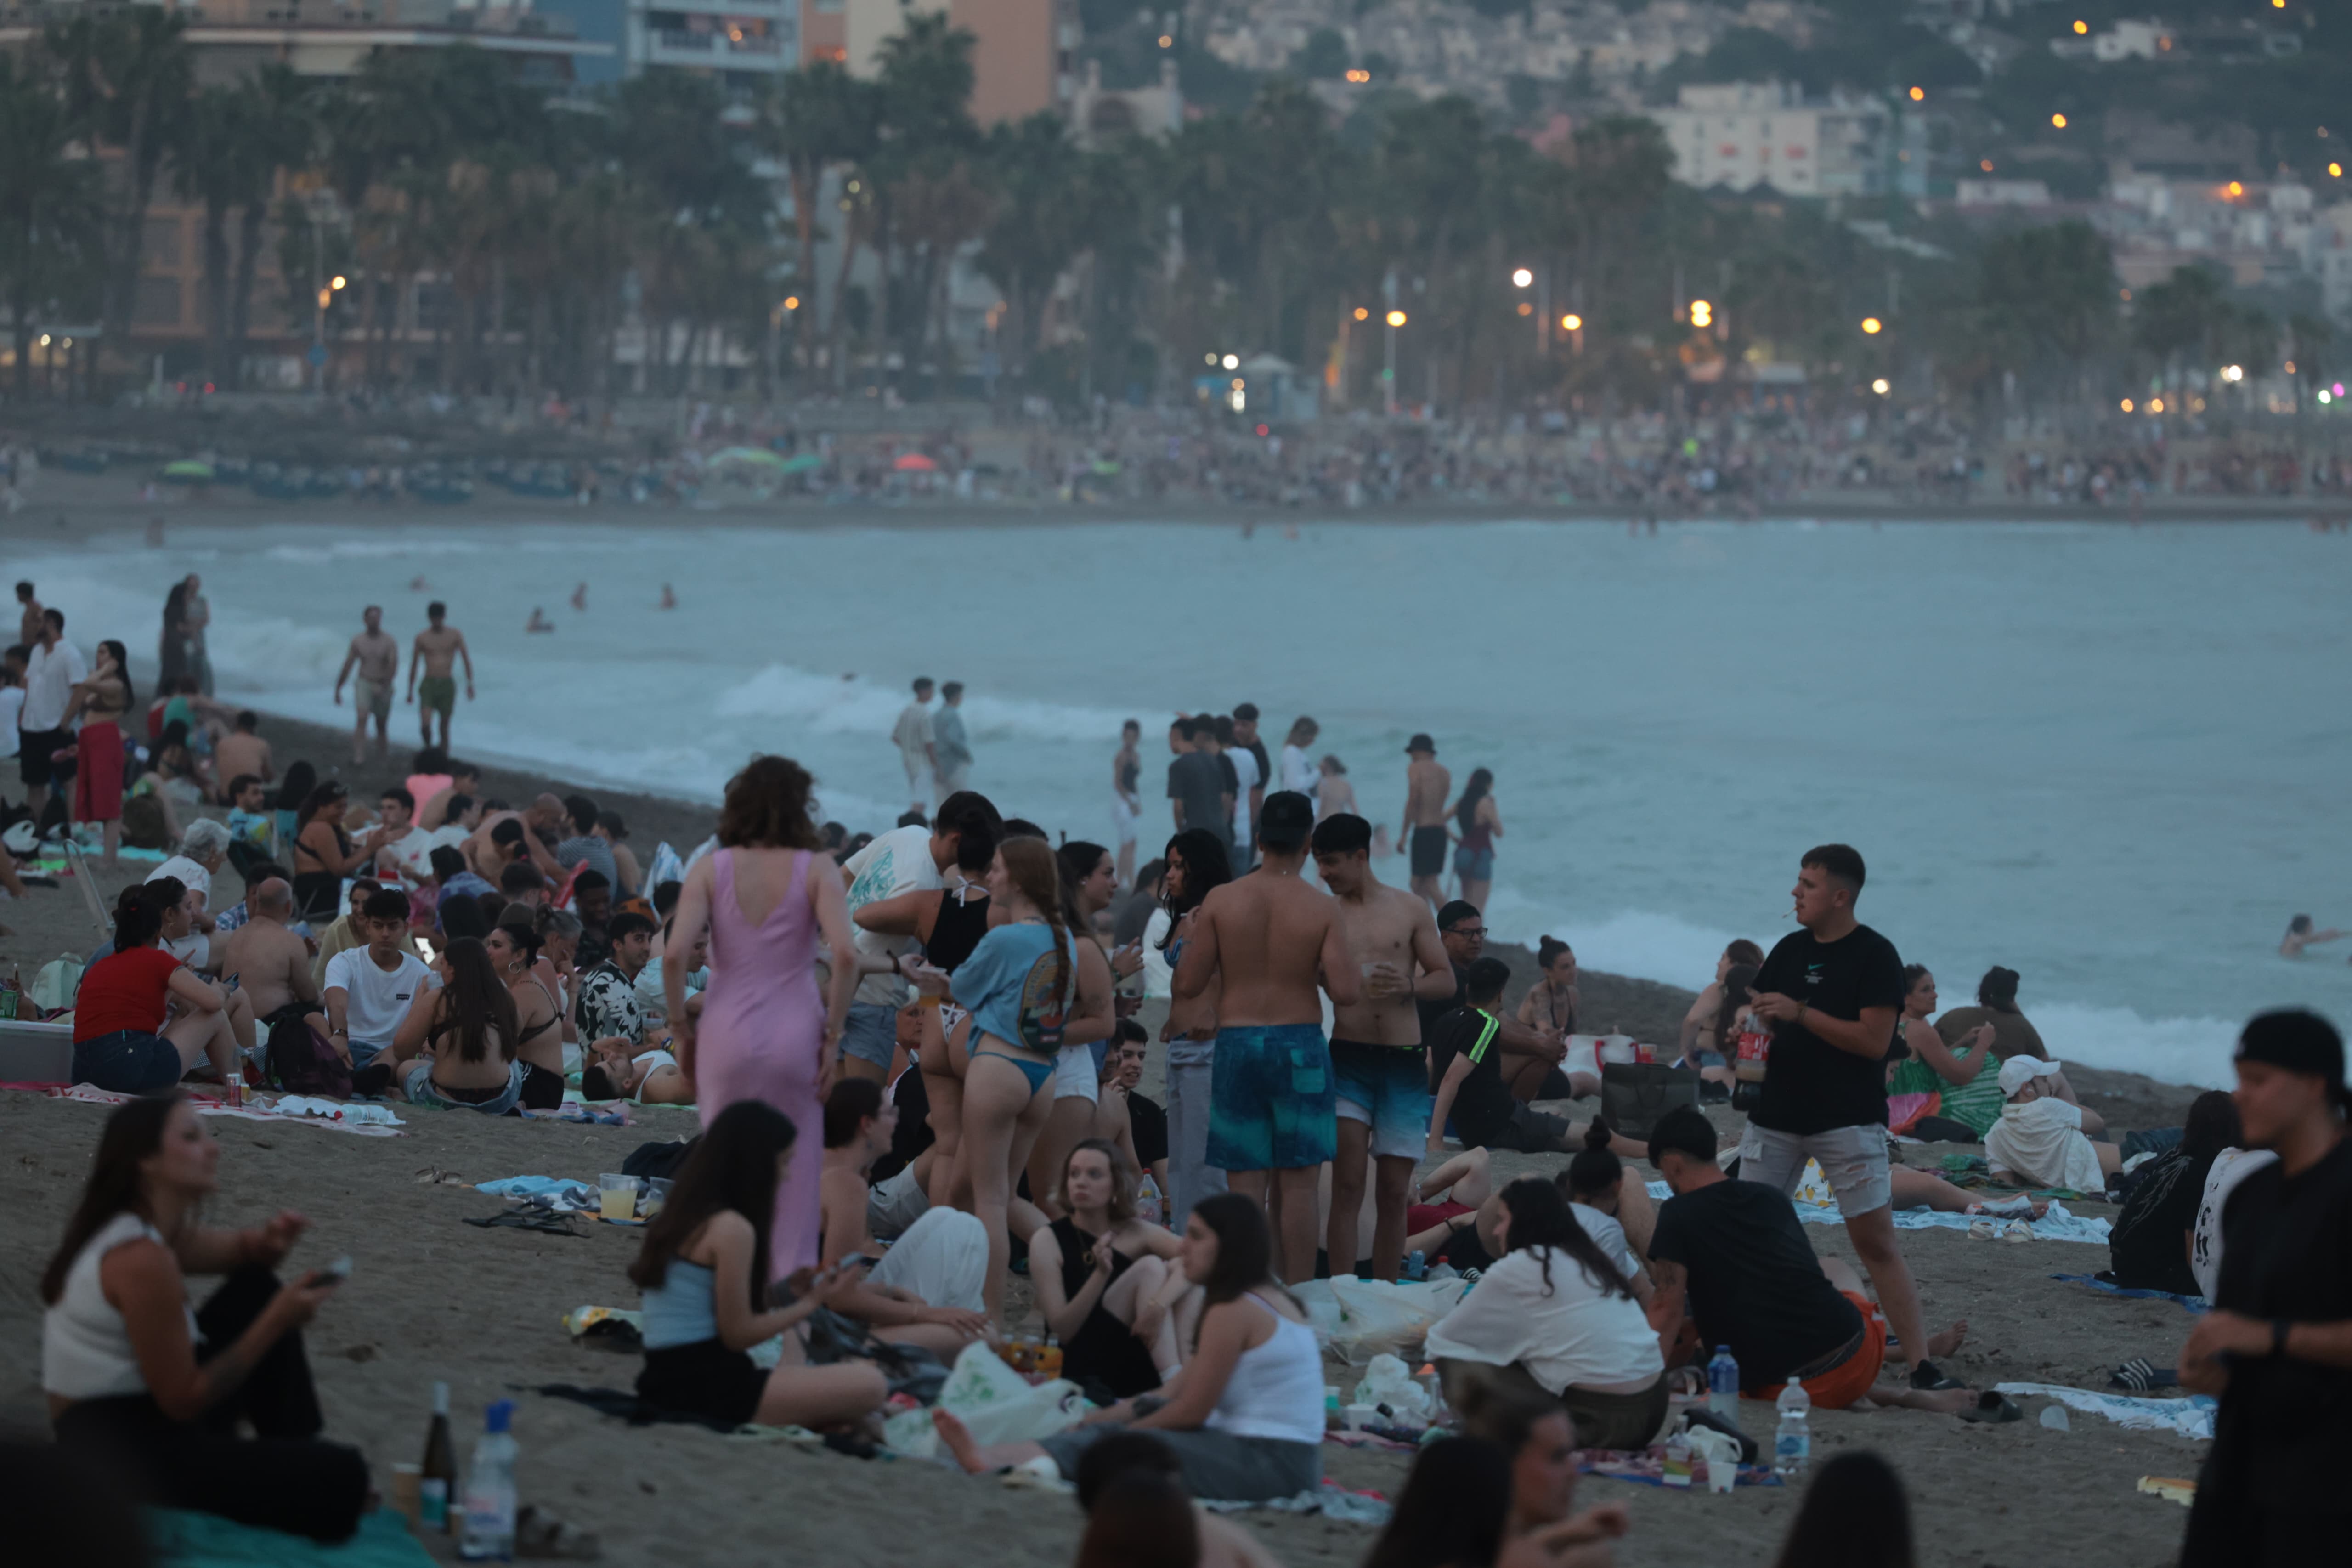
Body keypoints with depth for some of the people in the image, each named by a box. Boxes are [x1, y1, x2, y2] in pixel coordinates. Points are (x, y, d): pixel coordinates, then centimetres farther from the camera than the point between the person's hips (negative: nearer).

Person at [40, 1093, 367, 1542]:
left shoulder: (129, 1226, 7)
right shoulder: (141, 1260, -24)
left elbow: (236, 1250, 24)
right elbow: (185, 1401, -20)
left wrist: (269, 1241, -2)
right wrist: (277, 1322, -16)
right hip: (132, 1456, -10)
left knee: (255, 1292, 17)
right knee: (341, 1478, -18)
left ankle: (296, 1457, 19)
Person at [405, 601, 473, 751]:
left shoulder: (455, 635, 2)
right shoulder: (422, 638, 2)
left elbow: (466, 659, 3)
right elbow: (414, 665, 9)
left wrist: (470, 684, -6)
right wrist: (410, 691, 11)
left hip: (447, 684, 0)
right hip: (428, 684, 0)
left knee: (444, 727, 5)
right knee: (426, 724, -15)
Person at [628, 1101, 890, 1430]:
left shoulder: (680, 1217, 15)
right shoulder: (733, 1229, -13)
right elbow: (737, 1334, -12)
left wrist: (781, 1292, 17)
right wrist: (812, 1303, -2)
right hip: (708, 1388, -10)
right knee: (869, 1384, -15)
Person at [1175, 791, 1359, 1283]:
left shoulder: (1220, 902, -3)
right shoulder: (1322, 909, -6)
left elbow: (1188, 984, -2)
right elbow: (1345, 992, -12)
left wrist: (1191, 943, 18)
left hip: (1236, 1044, 1)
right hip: (1300, 1045, -1)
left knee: (1246, 1184, 4)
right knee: (1297, 1183, 4)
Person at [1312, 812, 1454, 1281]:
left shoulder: (1410, 910, 6)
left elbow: (1446, 979, 5)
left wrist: (1408, 985, -14)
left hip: (1404, 1063, 1)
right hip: (1348, 1060, -1)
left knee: (1394, 1192, 5)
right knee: (1348, 1185, -12)